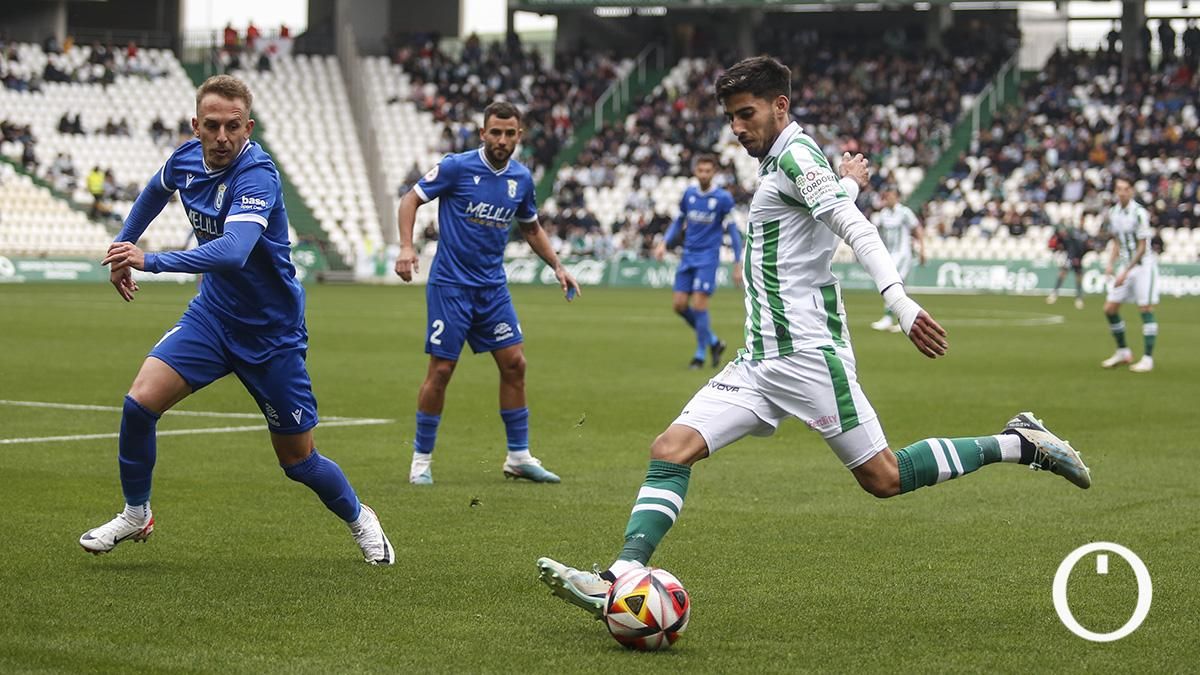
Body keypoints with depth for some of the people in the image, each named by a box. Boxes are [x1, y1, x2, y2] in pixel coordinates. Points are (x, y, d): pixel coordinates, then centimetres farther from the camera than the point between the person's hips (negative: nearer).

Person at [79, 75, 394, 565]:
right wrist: (123, 247, 18)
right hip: (212, 316, 5)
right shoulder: (186, 160, -6)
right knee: (140, 401, -16)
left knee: (298, 460, 5)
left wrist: (150, 261, -49)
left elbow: (233, 251, -45)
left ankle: (358, 518, 34)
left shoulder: (256, 175, -28)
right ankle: (135, 514, 6)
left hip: (272, 334, -5)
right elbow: (155, 192, 21)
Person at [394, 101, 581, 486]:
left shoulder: (521, 178, 4)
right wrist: (406, 247, -20)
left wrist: (556, 266, 13)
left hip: (493, 287, 5)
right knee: (441, 370, -5)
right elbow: (411, 199, -6)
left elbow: (531, 227, 21)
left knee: (514, 364, 2)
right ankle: (421, 459, 7)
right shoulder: (456, 167, -12)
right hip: (450, 284, -5)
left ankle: (518, 457, 13)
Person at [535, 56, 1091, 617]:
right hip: (760, 360, 9)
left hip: (806, 352, -9)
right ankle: (621, 580, -18)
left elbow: (855, 226, -22)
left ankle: (1020, 444, 8)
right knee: (671, 450, -7)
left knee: (883, 478, -7)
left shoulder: (796, 155, -8)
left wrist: (898, 299, -34)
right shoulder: (780, 163, 20)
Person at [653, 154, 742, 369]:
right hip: (688, 255, 5)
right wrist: (664, 242, 4)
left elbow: (732, 231, -4)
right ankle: (714, 342, 18)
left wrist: (738, 264, -7)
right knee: (679, 304, 0)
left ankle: (701, 354, 2)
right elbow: (679, 221, 18)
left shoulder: (723, 198, -8)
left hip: (707, 257, -5)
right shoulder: (689, 194, 6)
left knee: (699, 304, -13)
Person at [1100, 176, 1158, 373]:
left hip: (1144, 264, -7)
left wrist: (1125, 273, -18)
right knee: (1109, 309, 4)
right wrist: (1111, 264, 1)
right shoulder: (1112, 213, 4)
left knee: (1145, 309, -10)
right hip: (1126, 265, 7)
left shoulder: (1139, 213, -17)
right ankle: (1123, 352, 19)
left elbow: (1142, 248, -16)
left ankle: (1148, 359, -8)